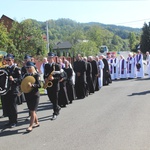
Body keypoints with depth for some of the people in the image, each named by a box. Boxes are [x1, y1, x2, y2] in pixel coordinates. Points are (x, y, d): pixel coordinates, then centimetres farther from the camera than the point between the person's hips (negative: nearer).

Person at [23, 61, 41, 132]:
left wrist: (32, 85, -31)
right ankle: (37, 122, 29)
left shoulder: (36, 75, -8)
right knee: (31, 110, 13)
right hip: (27, 95, 6)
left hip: (35, 95, -6)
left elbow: (39, 85, -15)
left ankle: (30, 126, -2)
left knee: (32, 110, -5)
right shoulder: (26, 75, 8)